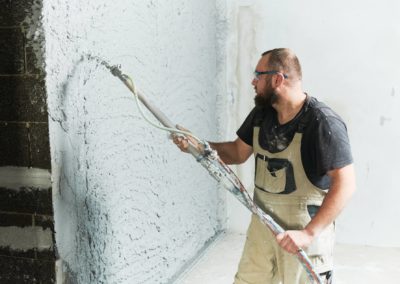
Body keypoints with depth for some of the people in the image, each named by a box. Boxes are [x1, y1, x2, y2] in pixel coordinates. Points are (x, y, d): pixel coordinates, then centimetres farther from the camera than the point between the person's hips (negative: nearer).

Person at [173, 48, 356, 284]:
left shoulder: (323, 123, -19)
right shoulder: (261, 113, 3)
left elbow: (345, 184, -23)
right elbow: (239, 152, 16)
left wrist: (308, 233, -30)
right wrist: (196, 145, 0)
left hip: (305, 229, -6)